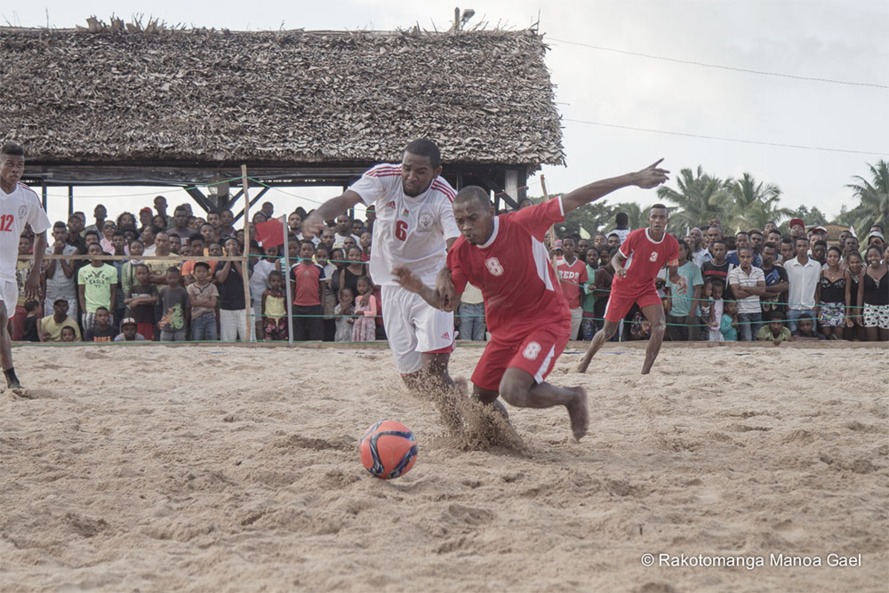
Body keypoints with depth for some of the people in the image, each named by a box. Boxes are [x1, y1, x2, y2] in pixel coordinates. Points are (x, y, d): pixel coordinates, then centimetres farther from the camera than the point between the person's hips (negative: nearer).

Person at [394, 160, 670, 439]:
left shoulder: (521, 224, -19)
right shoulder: (461, 252, -6)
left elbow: (576, 199, -15)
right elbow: (447, 302, 2)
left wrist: (632, 179, -14)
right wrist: (419, 288, -20)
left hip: (547, 322, -6)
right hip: (504, 330, 6)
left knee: (512, 391, -24)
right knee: (481, 399, 8)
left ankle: (572, 397, 3)